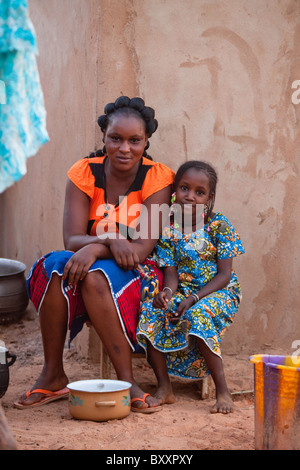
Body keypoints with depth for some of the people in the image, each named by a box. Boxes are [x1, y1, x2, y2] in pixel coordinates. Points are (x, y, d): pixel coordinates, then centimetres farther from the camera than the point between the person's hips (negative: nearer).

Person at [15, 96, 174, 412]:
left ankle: (126, 380, -31)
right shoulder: (84, 173, -3)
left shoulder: (158, 178, -9)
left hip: (132, 274, -2)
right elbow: (72, 239, -12)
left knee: (95, 275, -35)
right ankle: (52, 376, -21)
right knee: (56, 266, -30)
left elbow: (144, 247, -18)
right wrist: (112, 241, -32)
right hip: (88, 263, 3)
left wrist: (96, 249, -33)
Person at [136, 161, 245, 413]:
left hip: (219, 292, -3)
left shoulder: (219, 225, -8)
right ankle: (164, 387, -14)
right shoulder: (168, 230, 0)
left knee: (197, 316, -35)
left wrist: (193, 299, -22)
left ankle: (223, 391, -22)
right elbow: (171, 274, -2)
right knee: (148, 311, -24)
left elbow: (224, 275, -10)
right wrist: (167, 292, -27)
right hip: (182, 292, 4)